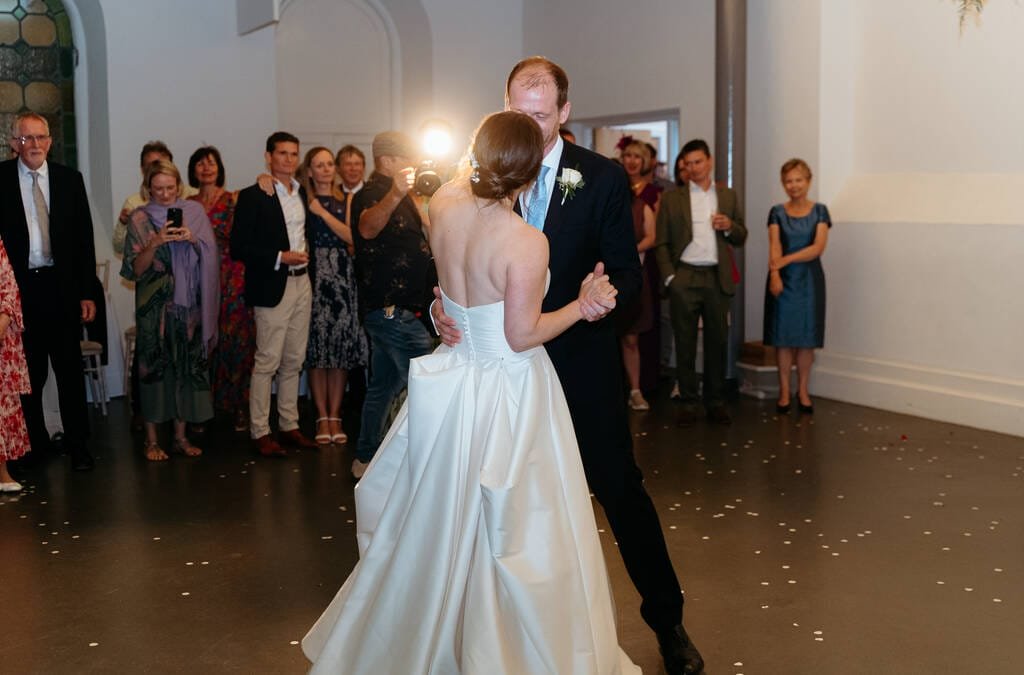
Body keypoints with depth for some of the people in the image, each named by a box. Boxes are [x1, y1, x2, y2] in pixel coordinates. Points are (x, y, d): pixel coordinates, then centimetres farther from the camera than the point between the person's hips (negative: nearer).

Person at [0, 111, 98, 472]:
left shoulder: (70, 179, 4)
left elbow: (84, 238, 5)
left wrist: (88, 292, 1)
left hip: (61, 286, 1)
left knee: (70, 368, 4)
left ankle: (78, 444, 13)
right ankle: (35, 441, 22)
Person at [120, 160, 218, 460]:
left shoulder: (194, 211, 7)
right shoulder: (140, 219, 2)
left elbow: (209, 255, 4)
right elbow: (135, 269, -3)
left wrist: (192, 240, -15)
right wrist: (155, 244, -18)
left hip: (189, 302, 2)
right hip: (154, 305, -2)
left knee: (187, 365, 4)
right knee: (154, 366, -1)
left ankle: (181, 436, 15)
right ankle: (151, 440, 9)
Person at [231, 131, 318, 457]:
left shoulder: (303, 193, 12)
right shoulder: (252, 197, -8)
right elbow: (239, 248, -12)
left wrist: (306, 253, 7)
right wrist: (280, 257, -16)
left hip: (301, 283, 7)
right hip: (272, 287, -7)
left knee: (294, 361, 11)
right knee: (267, 362, -4)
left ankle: (289, 425, 20)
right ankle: (260, 432, 4)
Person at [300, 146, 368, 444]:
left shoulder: (345, 201, 11)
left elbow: (351, 236, -2)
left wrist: (322, 212, -5)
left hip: (342, 276, 2)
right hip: (313, 276, -2)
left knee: (341, 345, 0)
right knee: (317, 345, -3)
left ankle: (335, 416, 7)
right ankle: (322, 417, 4)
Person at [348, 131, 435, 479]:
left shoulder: (394, 194, 19)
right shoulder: (374, 193, -15)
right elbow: (367, 228, -41)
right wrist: (395, 195, -58)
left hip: (390, 308, 11)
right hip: (393, 307, -11)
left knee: (384, 385, 14)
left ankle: (366, 460, 22)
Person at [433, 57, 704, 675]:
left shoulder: (603, 178, -5)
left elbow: (628, 274, -6)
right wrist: (442, 307, -22)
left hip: (583, 359, -2)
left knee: (620, 486, 5)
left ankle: (668, 621, 23)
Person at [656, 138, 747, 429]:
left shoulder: (728, 196, 12)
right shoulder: (671, 198, 5)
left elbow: (741, 238, 14)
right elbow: (662, 243, 2)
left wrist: (729, 226, -7)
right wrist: (669, 276, -8)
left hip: (717, 278, 2)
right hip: (684, 278, -2)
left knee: (717, 342, 6)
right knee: (685, 343, 2)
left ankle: (716, 402, 16)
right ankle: (687, 403, 10)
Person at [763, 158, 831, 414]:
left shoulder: (819, 211, 3)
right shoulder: (777, 212, 5)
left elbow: (818, 247, -8)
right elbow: (774, 248, -6)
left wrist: (786, 259, -18)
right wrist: (774, 274, -23)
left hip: (810, 280, 0)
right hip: (784, 280, 0)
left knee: (806, 337, 3)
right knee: (783, 336, 2)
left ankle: (802, 391, 14)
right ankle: (784, 391, 10)